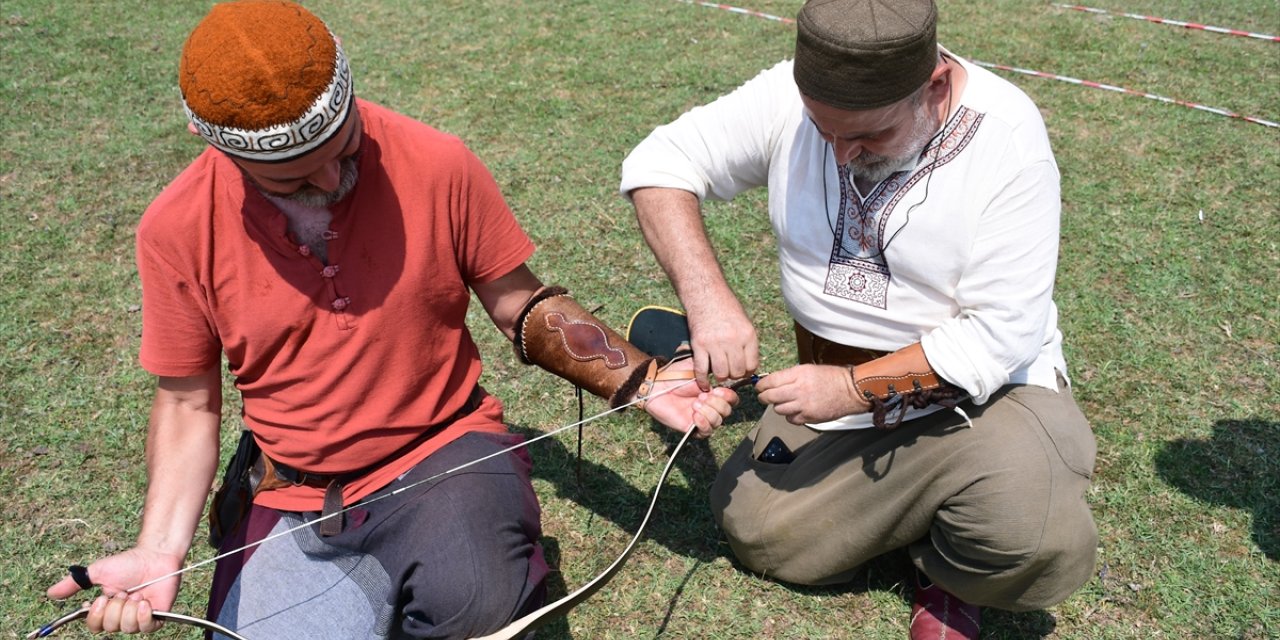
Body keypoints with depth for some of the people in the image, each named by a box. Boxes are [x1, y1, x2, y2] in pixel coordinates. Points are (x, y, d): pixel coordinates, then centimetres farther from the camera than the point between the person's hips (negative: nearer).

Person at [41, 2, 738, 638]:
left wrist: (643, 383, -11)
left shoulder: (437, 165, -12)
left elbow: (523, 306, -1)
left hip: (444, 449, -2)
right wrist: (159, 551, -13)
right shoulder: (177, 230, -9)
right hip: (296, 503, 3)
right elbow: (187, 403, 1)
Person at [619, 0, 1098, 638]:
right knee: (755, 529, -6)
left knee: (1040, 547, -28)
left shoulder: (1007, 137, -21)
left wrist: (851, 389, -25)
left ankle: (949, 571, 10)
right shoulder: (791, 94, -12)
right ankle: (925, 506, 18)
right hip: (838, 390, 4)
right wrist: (707, 295, -24)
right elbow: (659, 164, -8)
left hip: (979, 390, -4)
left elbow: (999, 335, -21)